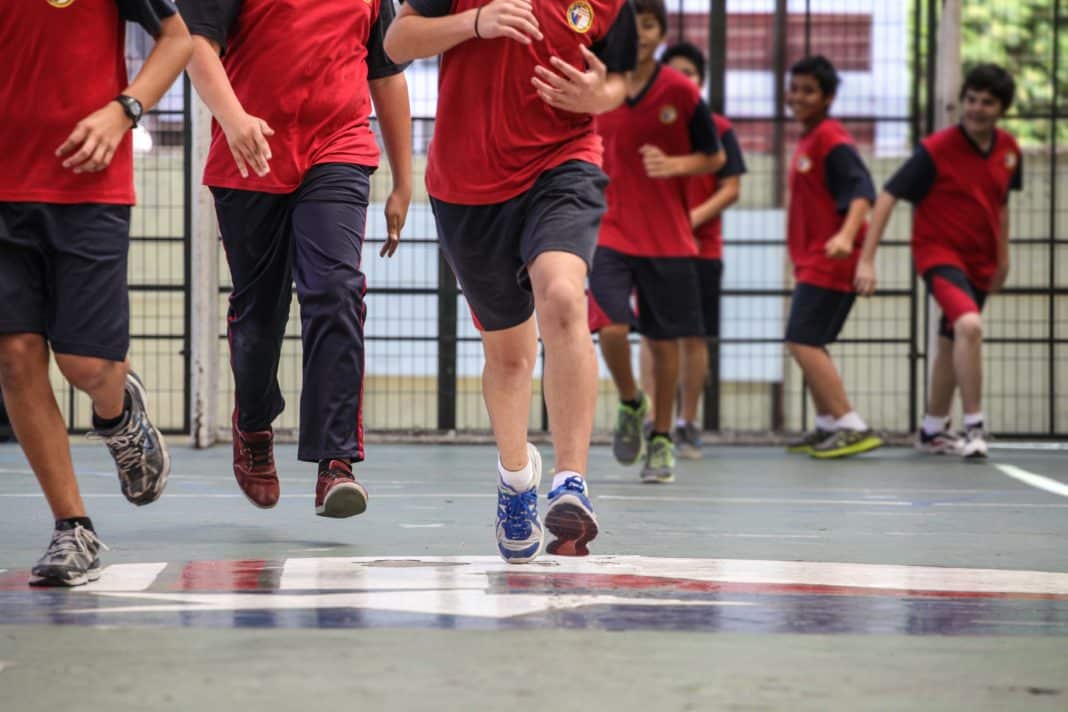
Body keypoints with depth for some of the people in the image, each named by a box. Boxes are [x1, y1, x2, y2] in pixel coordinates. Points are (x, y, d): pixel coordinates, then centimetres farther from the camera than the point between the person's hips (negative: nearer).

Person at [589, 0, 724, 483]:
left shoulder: (681, 92, -6)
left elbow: (714, 157, 2)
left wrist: (674, 164, -16)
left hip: (667, 238, -1)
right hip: (609, 231, 1)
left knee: (664, 340, 4)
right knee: (611, 328, -16)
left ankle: (661, 439, 20)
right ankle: (631, 404, 14)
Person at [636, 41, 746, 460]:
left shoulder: (718, 129, 3)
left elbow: (731, 189, 0)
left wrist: (696, 216, -15)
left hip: (702, 248, 0)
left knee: (694, 336, 3)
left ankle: (687, 425, 10)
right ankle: (650, 420, -3)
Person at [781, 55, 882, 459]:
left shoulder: (831, 139, -13)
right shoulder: (808, 139, 17)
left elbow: (862, 191, -24)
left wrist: (846, 236, -39)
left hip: (830, 260, -10)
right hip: (813, 261, 10)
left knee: (802, 342, -15)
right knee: (808, 343, 17)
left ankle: (853, 428, -15)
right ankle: (827, 426, 27)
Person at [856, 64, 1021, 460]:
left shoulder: (1008, 150, 0)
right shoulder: (936, 150, -17)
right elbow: (888, 198, -16)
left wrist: (1002, 258, 20)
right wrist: (866, 260, -21)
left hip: (979, 261, 7)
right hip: (939, 252, -6)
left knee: (952, 344, 19)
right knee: (970, 325, -30)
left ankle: (933, 430, 36)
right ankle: (974, 428, -25)